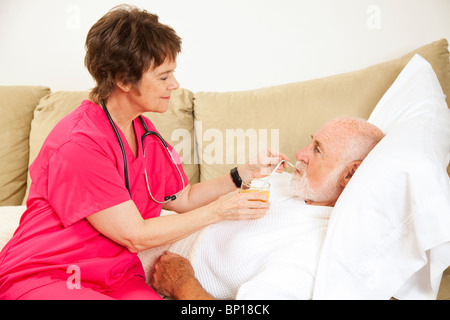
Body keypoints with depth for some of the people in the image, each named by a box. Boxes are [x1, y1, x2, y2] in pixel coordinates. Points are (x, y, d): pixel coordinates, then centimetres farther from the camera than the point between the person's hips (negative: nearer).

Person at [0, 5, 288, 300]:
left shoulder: (144, 131, 6)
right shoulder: (79, 143, -23)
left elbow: (182, 198, 12)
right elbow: (136, 236, -19)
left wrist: (244, 173, 3)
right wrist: (216, 211, -15)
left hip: (115, 275, 7)